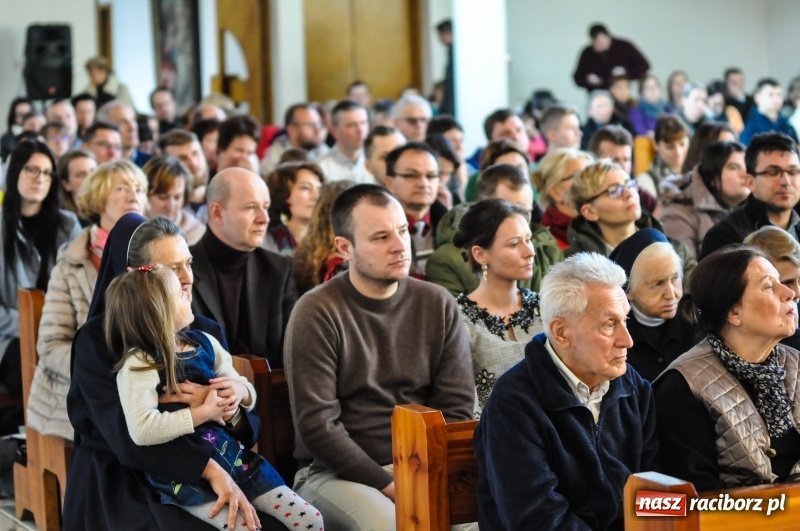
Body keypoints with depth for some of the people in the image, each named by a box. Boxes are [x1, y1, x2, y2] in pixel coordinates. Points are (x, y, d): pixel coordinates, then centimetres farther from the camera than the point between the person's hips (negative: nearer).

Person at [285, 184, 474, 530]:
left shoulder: (439, 305, 6)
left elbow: (456, 409, 5)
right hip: (339, 471, -4)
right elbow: (317, 423, -11)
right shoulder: (317, 314, -6)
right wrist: (388, 486, -15)